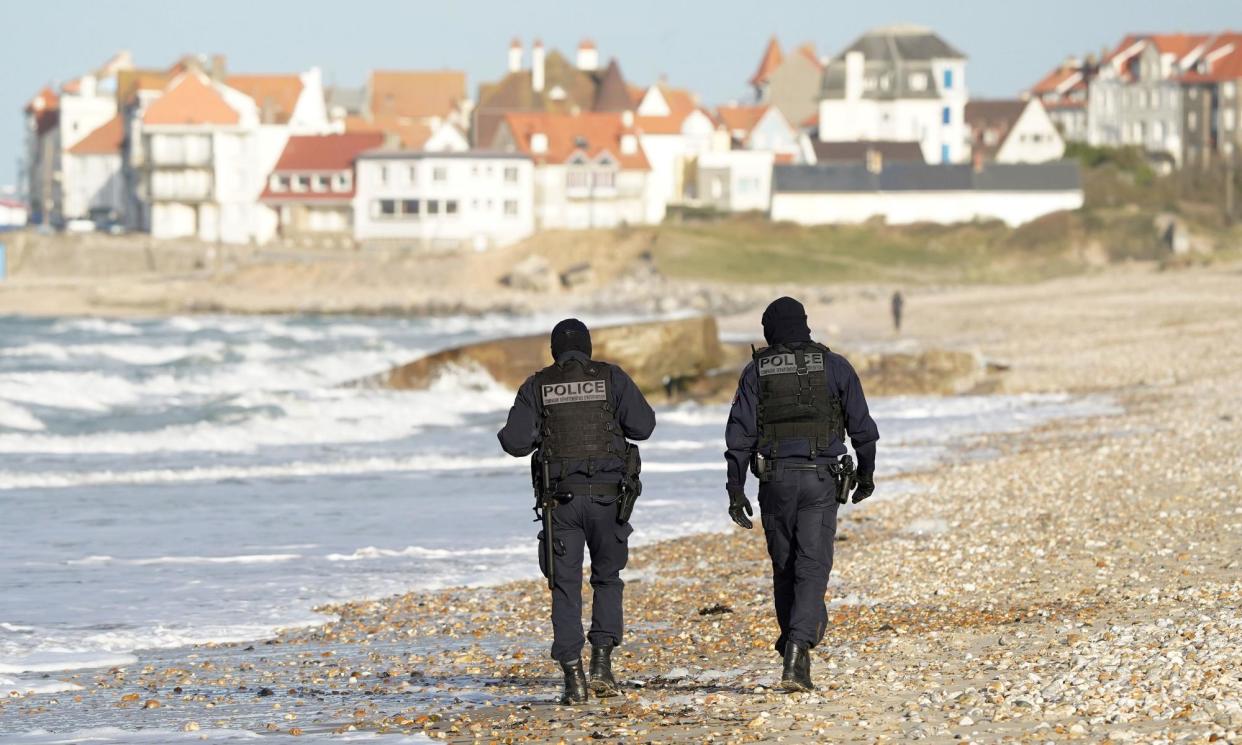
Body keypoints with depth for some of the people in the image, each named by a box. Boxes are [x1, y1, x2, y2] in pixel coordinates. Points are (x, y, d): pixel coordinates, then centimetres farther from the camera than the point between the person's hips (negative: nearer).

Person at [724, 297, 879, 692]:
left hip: (775, 479, 1)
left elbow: (740, 433, -1)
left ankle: (797, 645, 23)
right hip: (820, 480, -1)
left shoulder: (756, 371, 4)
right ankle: (795, 655, -22)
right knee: (811, 569, -6)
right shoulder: (834, 366, 3)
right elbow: (862, 426, 5)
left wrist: (735, 489, 0)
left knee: (785, 567, 15)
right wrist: (866, 472, 19)